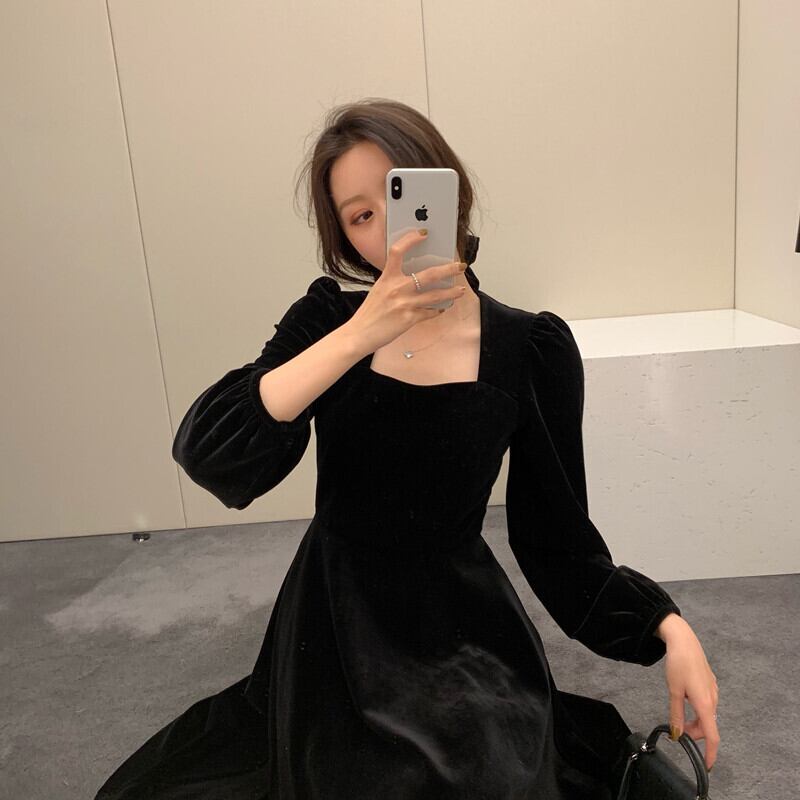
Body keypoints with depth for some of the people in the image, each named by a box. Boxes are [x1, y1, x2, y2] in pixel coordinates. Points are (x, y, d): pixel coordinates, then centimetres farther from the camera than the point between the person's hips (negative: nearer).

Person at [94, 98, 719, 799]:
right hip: (330, 619, 2)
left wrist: (667, 625, -21)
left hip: (459, 631, -1)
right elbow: (208, 458, -21)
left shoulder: (532, 348, -11)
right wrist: (360, 334, -28)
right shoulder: (329, 315, -7)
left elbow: (556, 538, -6)